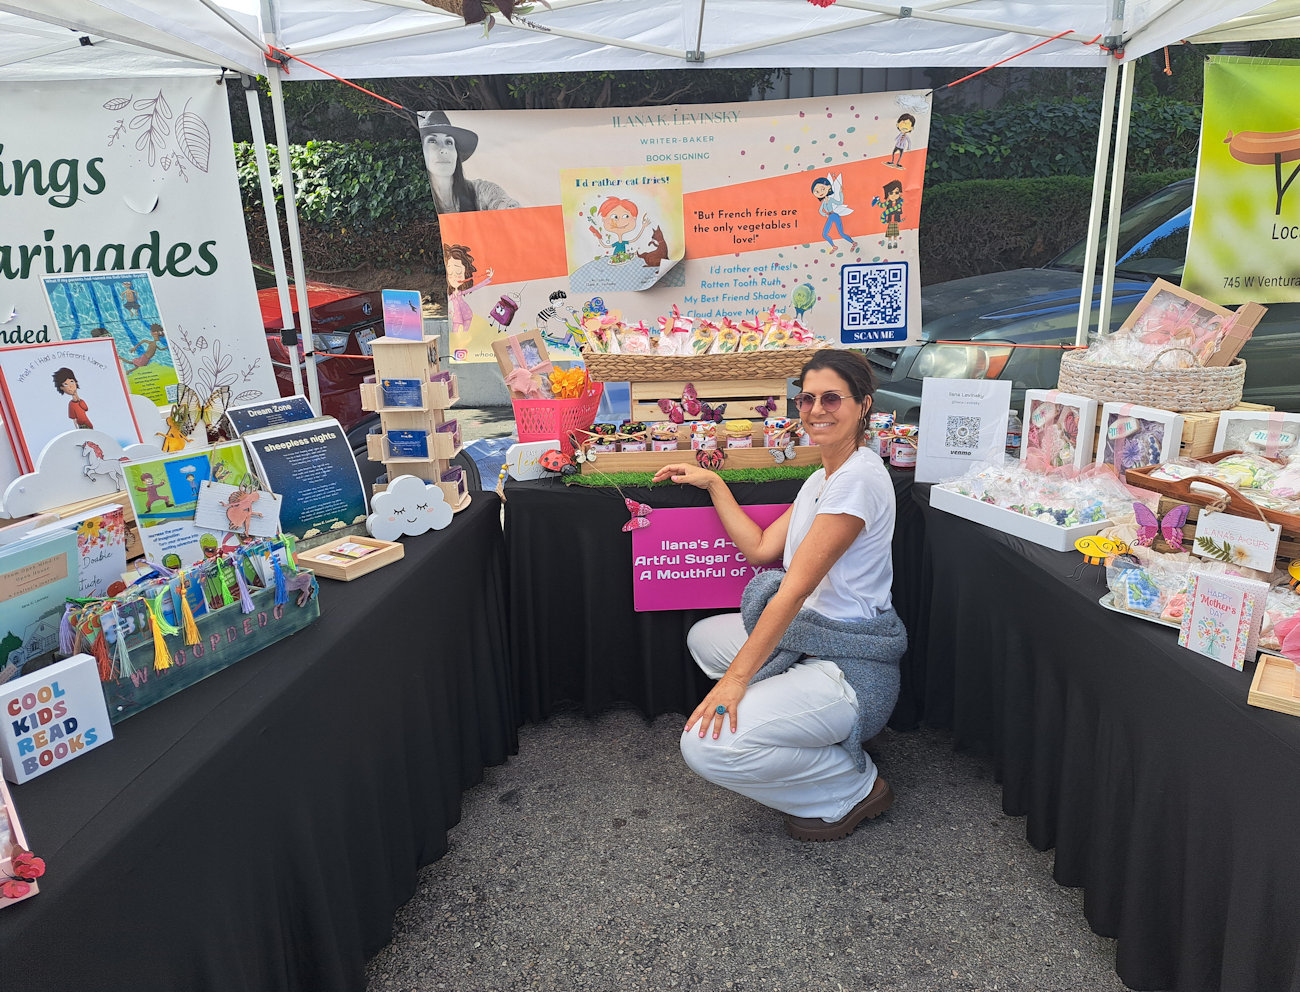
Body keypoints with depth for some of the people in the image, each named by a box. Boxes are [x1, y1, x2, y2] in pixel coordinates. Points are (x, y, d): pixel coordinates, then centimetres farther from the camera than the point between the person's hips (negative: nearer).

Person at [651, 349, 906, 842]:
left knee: (705, 744, -21)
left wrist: (736, 677, -22)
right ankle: (817, 740, 17)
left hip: (850, 670, -10)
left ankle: (854, 788, 1)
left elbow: (796, 587, -23)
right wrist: (713, 483, 16)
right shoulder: (821, 478, 14)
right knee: (703, 637, 22)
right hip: (808, 639, 10)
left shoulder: (859, 478, -19)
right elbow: (762, 548, 14)